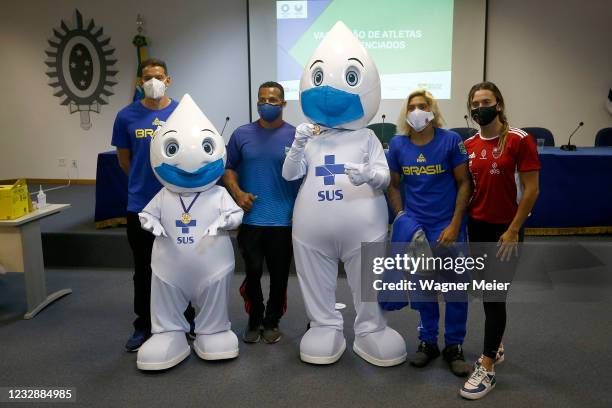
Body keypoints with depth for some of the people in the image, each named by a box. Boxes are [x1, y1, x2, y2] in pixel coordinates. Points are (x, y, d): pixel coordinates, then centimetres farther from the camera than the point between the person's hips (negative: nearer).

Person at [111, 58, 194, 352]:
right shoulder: (127, 116, -2)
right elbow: (124, 160, 9)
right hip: (140, 205, 1)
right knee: (143, 268, 12)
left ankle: (186, 320, 30)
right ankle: (143, 325, 26)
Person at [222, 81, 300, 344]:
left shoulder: (296, 136, 1)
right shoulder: (242, 134, 5)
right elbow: (228, 168, 10)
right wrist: (237, 192, -8)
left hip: (284, 220, 0)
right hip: (250, 218, 1)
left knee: (279, 275, 8)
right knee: (252, 272, 4)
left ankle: (272, 322, 28)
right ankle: (254, 320, 27)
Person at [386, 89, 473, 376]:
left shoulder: (450, 140, -8)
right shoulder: (397, 144, 1)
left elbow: (464, 184, -6)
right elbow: (394, 186, 9)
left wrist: (454, 226, -11)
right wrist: (401, 219, -3)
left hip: (447, 227, -2)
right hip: (414, 227, 3)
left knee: (455, 288, 4)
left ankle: (454, 347, 22)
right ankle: (428, 342, 29)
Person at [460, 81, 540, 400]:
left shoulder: (519, 140, -11)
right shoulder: (468, 145, 4)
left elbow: (531, 189, -12)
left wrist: (513, 230, -14)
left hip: (506, 228, -5)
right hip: (477, 226, 5)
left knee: (495, 296, -3)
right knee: (486, 292, 14)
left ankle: (487, 369, 7)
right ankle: (496, 347, 34)